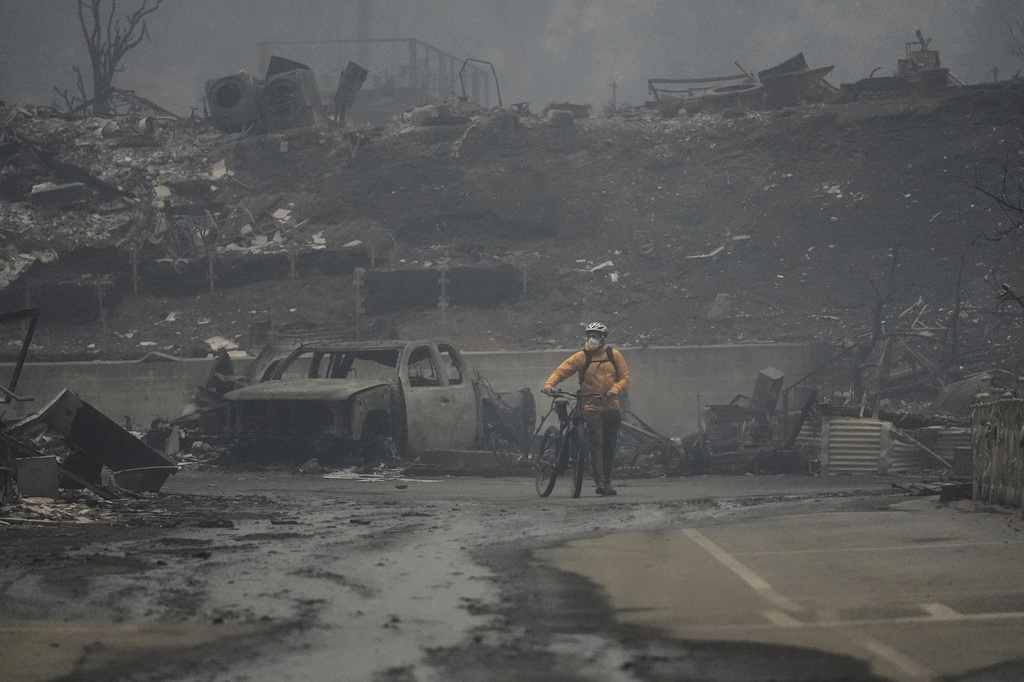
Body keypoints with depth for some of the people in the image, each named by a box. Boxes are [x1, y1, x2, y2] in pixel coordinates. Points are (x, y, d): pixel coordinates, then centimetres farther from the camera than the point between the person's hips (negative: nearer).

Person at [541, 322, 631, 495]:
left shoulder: (614, 355, 5)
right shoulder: (581, 357, -2)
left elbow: (624, 376, 5)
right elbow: (561, 371, -8)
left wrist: (616, 389, -15)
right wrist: (549, 384, -26)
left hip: (612, 407, 3)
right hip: (591, 407, -3)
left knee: (610, 447, 8)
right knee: (596, 444, -15)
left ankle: (607, 482, 18)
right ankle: (600, 483, -18)